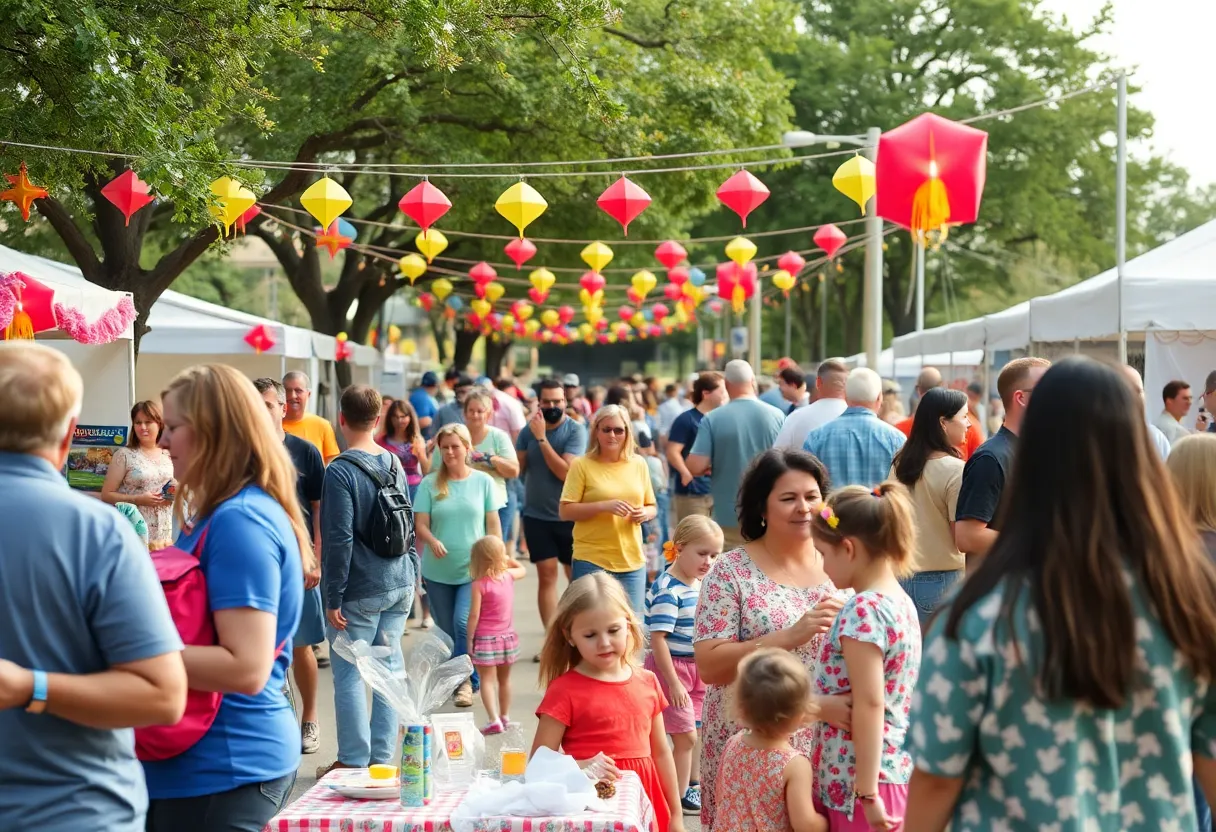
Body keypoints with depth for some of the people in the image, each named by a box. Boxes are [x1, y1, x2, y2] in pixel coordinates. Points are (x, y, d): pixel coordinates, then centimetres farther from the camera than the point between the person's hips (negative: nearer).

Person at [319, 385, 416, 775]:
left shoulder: (340, 472, -14)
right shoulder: (395, 465, 7)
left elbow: (339, 541, -17)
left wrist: (333, 598, -11)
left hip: (359, 592, -7)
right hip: (399, 586, 7)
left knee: (349, 676, 3)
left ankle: (353, 760, 7)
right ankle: (384, 756, 18)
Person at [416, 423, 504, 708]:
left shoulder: (483, 481, 1)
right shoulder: (430, 483, -1)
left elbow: (493, 524, 4)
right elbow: (420, 524, -4)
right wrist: (432, 541, -25)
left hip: (474, 569, -2)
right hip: (438, 571, 2)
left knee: (464, 623, -17)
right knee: (446, 630, 10)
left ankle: (467, 680, -3)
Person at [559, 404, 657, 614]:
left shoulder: (638, 464, 9)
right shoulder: (582, 465, -3)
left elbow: (651, 507, 17)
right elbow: (565, 511, -8)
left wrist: (644, 514, -7)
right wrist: (604, 506, -19)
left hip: (633, 561, 4)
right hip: (591, 561, -4)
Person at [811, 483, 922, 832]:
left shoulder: (862, 610, -17)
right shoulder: (902, 603, 10)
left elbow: (869, 704, -22)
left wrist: (867, 793, -23)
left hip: (858, 780, -9)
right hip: (897, 772, 9)